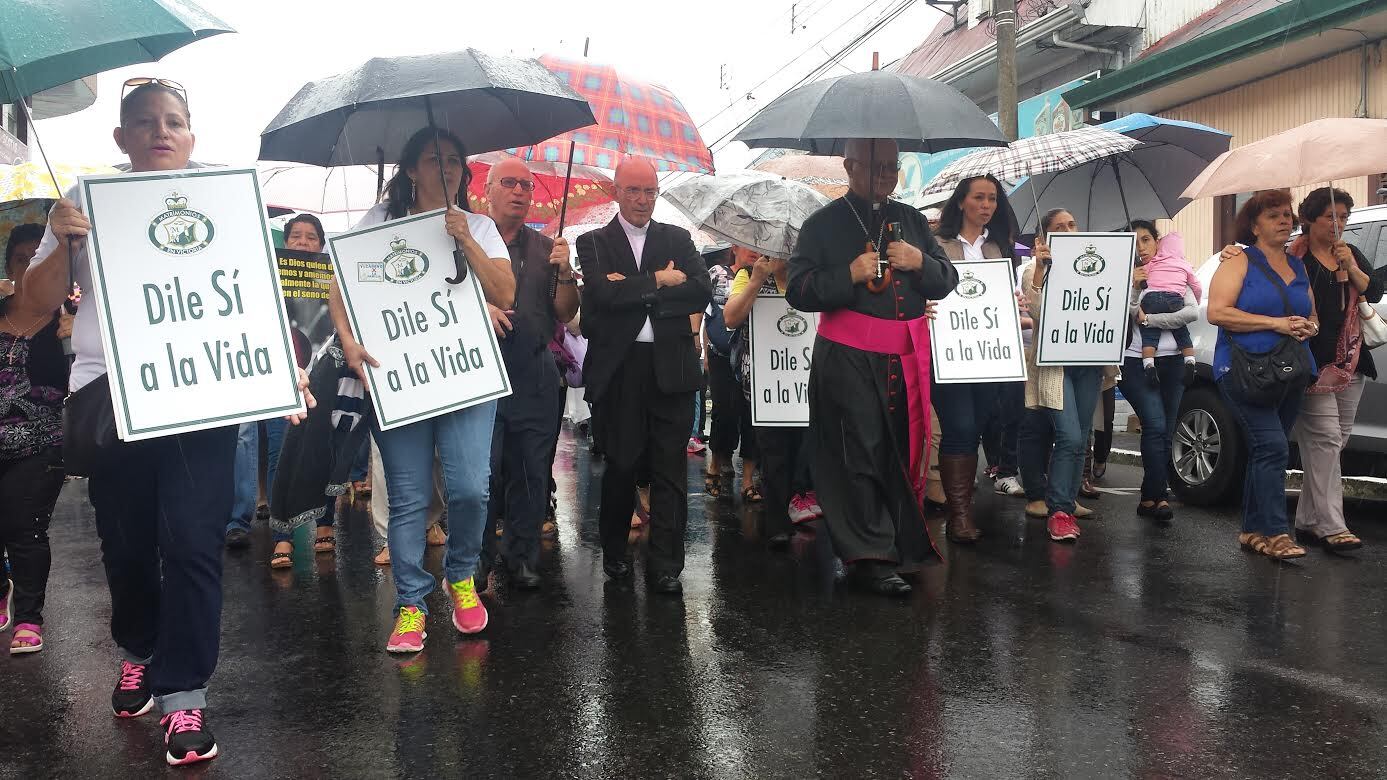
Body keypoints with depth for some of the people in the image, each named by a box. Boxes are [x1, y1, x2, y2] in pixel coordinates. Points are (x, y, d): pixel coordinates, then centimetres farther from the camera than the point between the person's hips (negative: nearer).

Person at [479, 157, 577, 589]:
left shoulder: (546, 249, 16)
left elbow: (565, 313, 12)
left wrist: (565, 273, -6)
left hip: (535, 373, 3)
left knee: (531, 470, 6)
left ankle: (522, 556, 17)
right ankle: (477, 560, 9)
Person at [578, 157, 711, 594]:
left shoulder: (677, 239, 12)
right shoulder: (594, 243, 6)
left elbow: (702, 292, -4)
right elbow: (602, 294, -13)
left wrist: (633, 292, -10)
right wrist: (658, 281, -9)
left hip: (672, 369, 1)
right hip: (619, 371, -1)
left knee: (670, 470, 1)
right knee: (621, 465, 7)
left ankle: (665, 566, 8)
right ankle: (615, 553, 27)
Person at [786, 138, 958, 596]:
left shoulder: (912, 220, 17)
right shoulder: (824, 224, 3)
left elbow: (948, 280, 17)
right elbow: (798, 289, -4)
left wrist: (921, 263, -4)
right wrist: (849, 275, -16)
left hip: (907, 358, 5)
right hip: (849, 359, -4)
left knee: (904, 451, 8)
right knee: (861, 455, -5)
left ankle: (904, 543, 22)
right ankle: (869, 557, 1)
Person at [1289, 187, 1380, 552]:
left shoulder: (1351, 254, 15)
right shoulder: (1295, 258, -3)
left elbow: (1375, 293, 5)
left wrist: (1351, 268, -9)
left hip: (1351, 364, 6)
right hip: (1315, 364, -6)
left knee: (1335, 441, 5)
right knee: (1325, 439, -13)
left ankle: (1308, 521, 11)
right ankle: (1331, 526, -14)